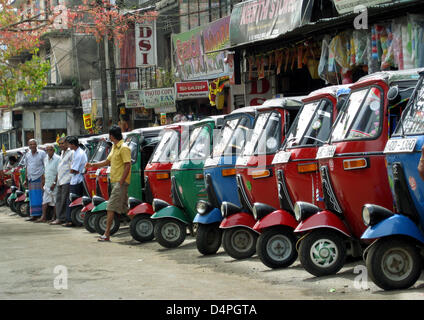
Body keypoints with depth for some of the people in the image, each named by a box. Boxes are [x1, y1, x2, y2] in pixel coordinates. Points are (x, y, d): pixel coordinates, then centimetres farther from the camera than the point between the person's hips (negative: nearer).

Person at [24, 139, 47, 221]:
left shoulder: (42, 153, -4)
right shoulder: (27, 154, 14)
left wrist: (44, 178, -15)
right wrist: (26, 179, 16)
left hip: (39, 178, -6)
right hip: (31, 179, 6)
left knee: (39, 197, -8)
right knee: (32, 198, 6)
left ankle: (42, 214, -6)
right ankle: (34, 215, 9)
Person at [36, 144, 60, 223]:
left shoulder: (57, 159, -11)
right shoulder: (45, 159, 13)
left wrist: (54, 183, -16)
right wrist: (43, 184, 14)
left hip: (54, 184, -7)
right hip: (47, 184, 7)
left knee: (55, 202, 0)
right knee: (45, 201, 4)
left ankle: (54, 218, 5)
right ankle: (43, 217, 6)